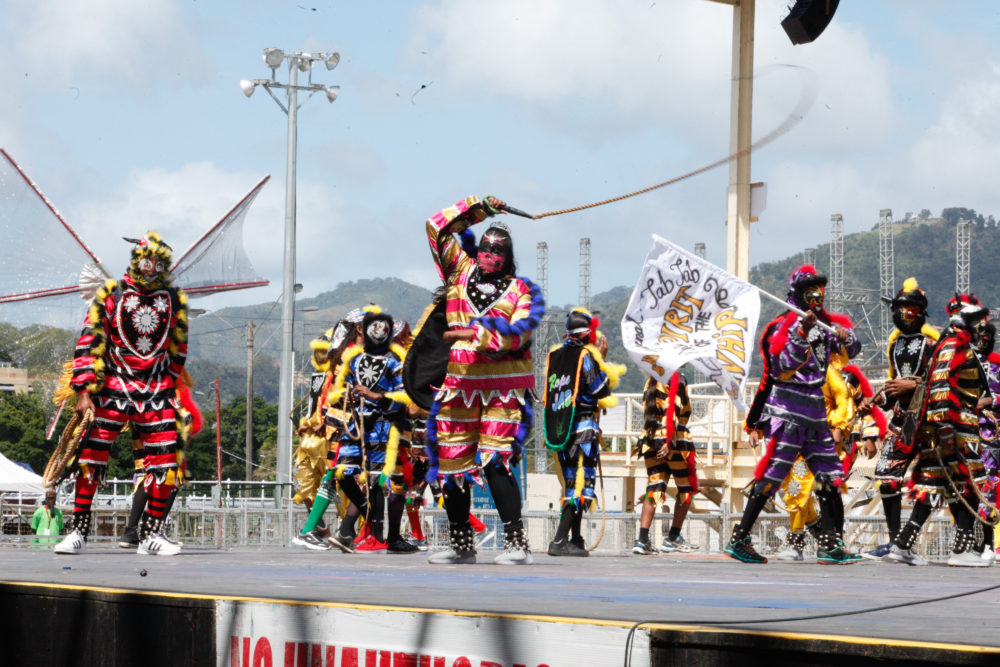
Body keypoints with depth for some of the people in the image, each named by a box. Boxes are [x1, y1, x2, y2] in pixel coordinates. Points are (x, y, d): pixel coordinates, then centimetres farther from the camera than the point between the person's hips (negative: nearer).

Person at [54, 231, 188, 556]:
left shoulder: (175, 300, 10)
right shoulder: (110, 294, 1)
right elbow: (89, 343, -2)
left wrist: (171, 390, 15)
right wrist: (84, 390, -9)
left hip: (157, 394, 2)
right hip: (113, 388, -2)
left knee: (164, 462, -5)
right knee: (91, 457, -8)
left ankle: (151, 534, 6)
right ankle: (78, 531, -2)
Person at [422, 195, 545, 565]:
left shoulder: (521, 290, 3)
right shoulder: (461, 271, 13)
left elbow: (518, 332, -11)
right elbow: (438, 226, 15)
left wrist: (475, 334, -16)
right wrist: (478, 208, 15)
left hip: (503, 389, -4)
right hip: (459, 386, 4)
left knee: (494, 462, -15)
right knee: (452, 463, 5)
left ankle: (517, 543, -13)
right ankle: (461, 544, 16)